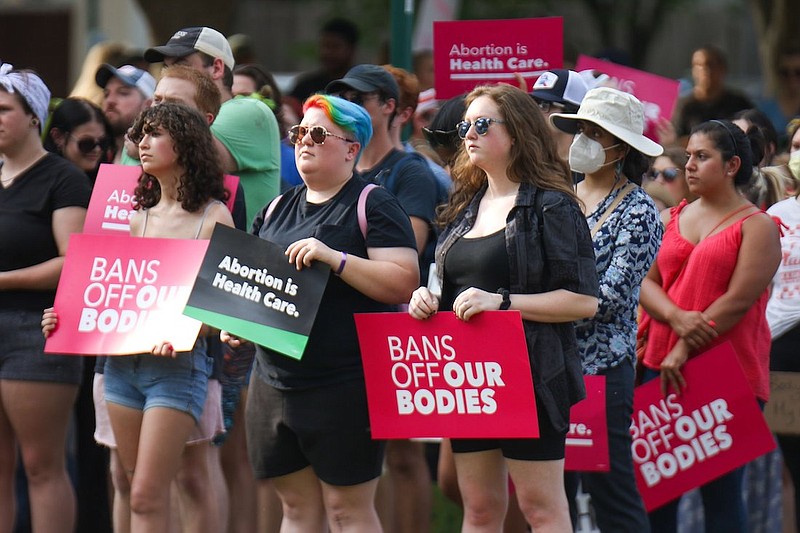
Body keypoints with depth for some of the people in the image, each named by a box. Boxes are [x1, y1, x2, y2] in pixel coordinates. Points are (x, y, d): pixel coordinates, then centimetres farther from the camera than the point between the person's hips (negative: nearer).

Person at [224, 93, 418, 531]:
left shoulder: (372, 206, -4)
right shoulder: (278, 209, 17)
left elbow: (403, 283, -14)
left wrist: (335, 258, -23)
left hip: (345, 384, -7)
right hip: (274, 380, 7)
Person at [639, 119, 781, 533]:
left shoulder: (756, 226, -3)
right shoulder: (676, 218, 14)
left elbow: (739, 300, -12)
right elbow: (648, 283, 7)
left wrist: (686, 349, -16)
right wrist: (677, 318, -13)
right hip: (662, 367, 5)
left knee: (720, 490, -2)